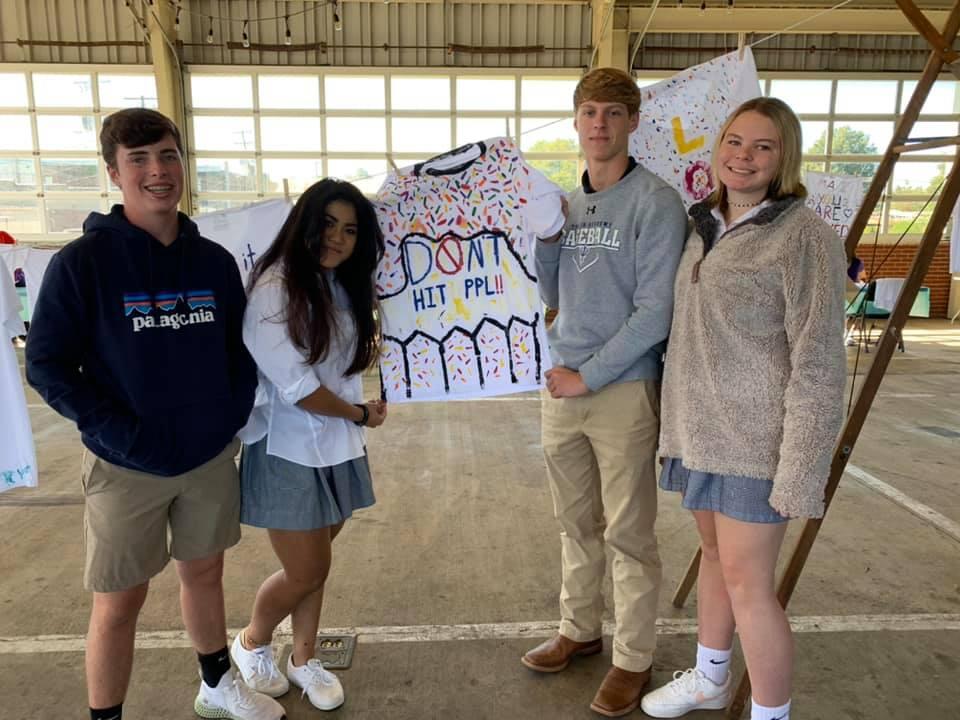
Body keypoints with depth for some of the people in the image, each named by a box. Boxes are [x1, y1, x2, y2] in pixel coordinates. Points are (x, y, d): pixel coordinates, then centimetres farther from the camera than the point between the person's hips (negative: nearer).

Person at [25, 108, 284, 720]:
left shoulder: (215, 261, 1)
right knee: (120, 602, 8)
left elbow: (240, 347, 9)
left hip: (213, 457, 4)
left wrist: (235, 411, -4)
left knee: (205, 573, 20)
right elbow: (47, 365, -11)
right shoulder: (82, 261, -11)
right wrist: (122, 434, -18)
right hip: (127, 465, -4)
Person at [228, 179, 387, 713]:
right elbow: (296, 387, -20)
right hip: (289, 451, -6)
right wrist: (361, 413, -8)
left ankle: (305, 658, 37)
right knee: (306, 572, 4)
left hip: (337, 448, 7)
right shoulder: (275, 288, -18)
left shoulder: (345, 288, 7)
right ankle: (252, 643, 34)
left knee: (316, 564, 16)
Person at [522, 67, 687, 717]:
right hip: (563, 385, 6)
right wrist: (544, 238, -2)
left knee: (628, 533, 6)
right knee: (576, 523, 18)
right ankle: (580, 629, 36)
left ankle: (634, 657, 23)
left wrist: (588, 376, -13)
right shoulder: (566, 202, 11)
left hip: (624, 389, -6)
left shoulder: (656, 202, -10)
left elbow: (654, 313, -15)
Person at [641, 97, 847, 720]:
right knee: (716, 554, 20)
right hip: (700, 431, 7)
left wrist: (801, 469, -18)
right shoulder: (706, 227, 9)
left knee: (747, 580, 0)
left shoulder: (803, 236, -12)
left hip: (757, 438, -7)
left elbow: (819, 363, -15)